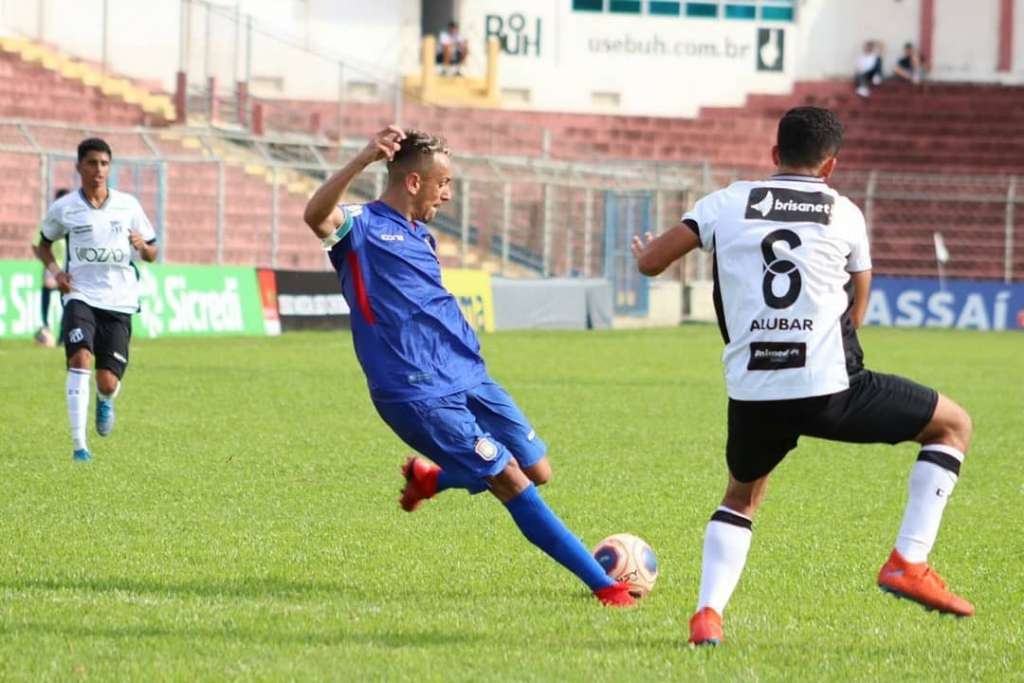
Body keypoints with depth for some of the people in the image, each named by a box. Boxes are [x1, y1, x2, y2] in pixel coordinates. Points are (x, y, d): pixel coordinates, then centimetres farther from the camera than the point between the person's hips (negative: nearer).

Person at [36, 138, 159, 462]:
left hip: (119, 301, 1)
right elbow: (44, 243, 19)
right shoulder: (63, 208, 2)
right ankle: (79, 445, -24)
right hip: (80, 296, -1)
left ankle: (105, 400, 38)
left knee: (108, 383, -3)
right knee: (80, 359, -25)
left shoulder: (128, 205, 3)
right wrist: (55, 270, -1)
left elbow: (152, 253, 11)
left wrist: (142, 246, -13)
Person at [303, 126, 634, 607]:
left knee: (537, 470, 8)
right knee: (511, 481, -12)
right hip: (419, 396, -9)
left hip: (469, 378, 9)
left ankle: (430, 478, 30)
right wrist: (363, 160, -46)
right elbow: (317, 216, -32)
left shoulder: (420, 236, 17)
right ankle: (602, 585, -7)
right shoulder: (361, 227, -8)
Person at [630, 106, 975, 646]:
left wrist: (645, 252, 35)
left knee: (741, 497, 31)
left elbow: (650, 262, 11)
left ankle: (707, 613, 9)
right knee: (953, 425, 17)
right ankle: (907, 563, 6)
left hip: (752, 394, 3)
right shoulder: (845, 214, 9)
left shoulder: (728, 203, 9)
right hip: (830, 388, -3)